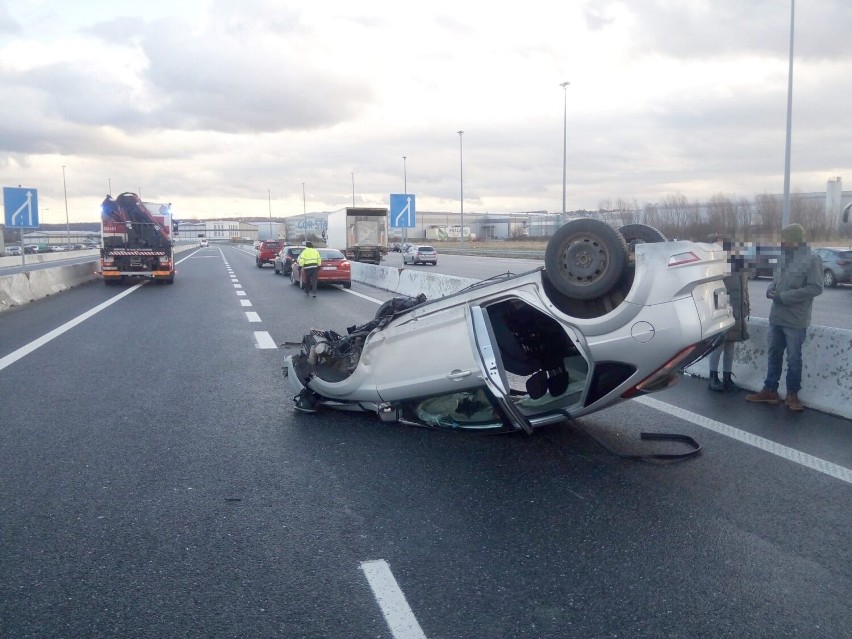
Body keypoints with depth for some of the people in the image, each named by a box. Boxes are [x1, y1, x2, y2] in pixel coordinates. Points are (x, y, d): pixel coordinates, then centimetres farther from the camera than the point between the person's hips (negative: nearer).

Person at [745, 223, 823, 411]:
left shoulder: (812, 259, -12)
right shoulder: (782, 257, 8)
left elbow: (816, 288, -17)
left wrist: (784, 297, -19)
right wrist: (771, 289, -4)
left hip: (796, 320, -6)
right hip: (776, 317, 6)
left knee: (794, 359, 6)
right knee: (773, 355, 13)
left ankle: (792, 394, 19)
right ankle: (770, 390, 24)